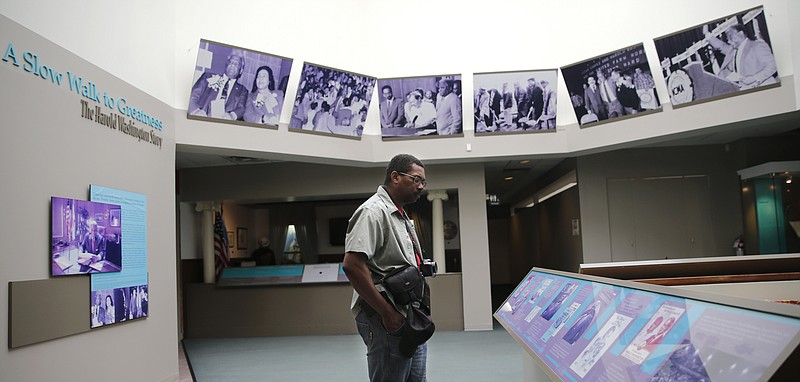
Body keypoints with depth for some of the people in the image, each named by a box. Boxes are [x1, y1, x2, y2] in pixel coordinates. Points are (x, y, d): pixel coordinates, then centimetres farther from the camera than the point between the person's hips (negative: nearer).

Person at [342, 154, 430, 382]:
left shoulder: (401, 216, 18)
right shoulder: (373, 211, -13)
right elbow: (352, 265, -24)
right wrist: (387, 312, -22)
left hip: (411, 320, 10)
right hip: (387, 320, -10)